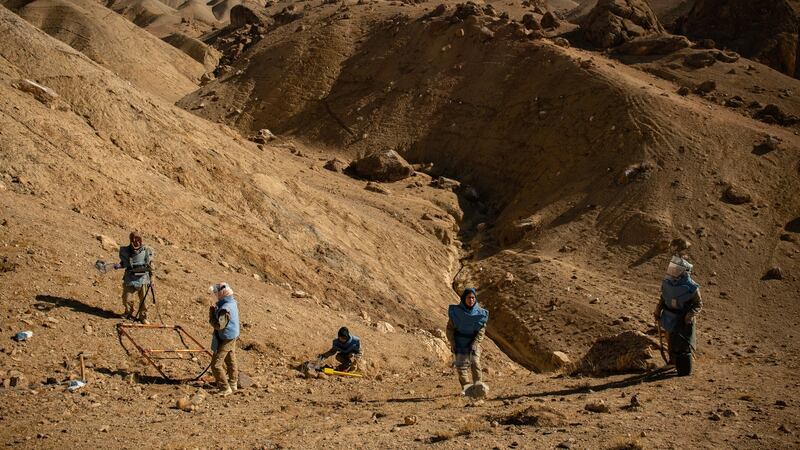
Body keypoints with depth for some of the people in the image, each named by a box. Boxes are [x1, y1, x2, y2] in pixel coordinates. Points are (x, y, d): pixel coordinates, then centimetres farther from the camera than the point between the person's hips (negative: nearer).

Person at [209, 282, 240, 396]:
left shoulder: (225, 309, -30)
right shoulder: (233, 302, 1)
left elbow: (218, 325, -28)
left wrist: (211, 314, -17)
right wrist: (215, 311, -3)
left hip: (225, 339, -10)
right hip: (233, 336, 10)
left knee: (216, 364, -4)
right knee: (231, 361, 23)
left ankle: (225, 388, 0)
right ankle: (233, 384, 37)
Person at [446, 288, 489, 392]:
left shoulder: (480, 313, -5)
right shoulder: (455, 311, -6)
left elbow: (481, 331, -4)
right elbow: (450, 328, 0)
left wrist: (475, 343, -15)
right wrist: (452, 343, -6)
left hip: (473, 343, 0)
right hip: (459, 343, 0)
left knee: (475, 363, -13)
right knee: (461, 365, -2)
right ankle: (465, 387, 7)